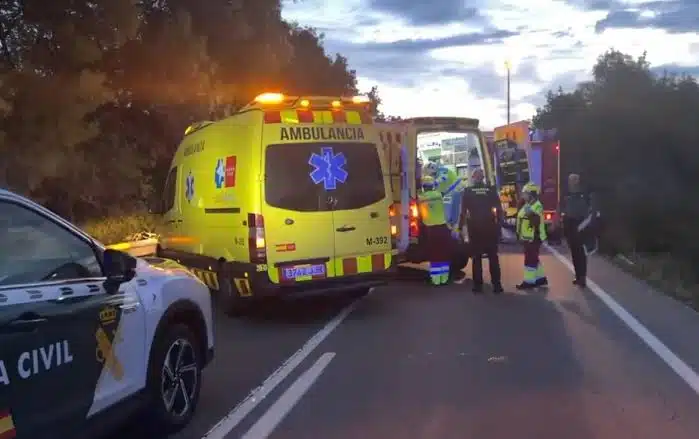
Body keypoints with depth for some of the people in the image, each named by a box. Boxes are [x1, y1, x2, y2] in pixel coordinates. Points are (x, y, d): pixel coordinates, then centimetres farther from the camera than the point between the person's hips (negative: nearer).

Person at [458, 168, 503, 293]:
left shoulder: (468, 191, -1)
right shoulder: (491, 190, 3)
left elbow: (463, 211, -3)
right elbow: (499, 209, 1)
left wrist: (460, 227, 2)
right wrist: (499, 225, 6)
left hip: (474, 228, -1)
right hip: (490, 227, 1)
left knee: (477, 257, 5)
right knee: (493, 256, 7)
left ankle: (478, 285, 4)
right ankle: (497, 285, 5)